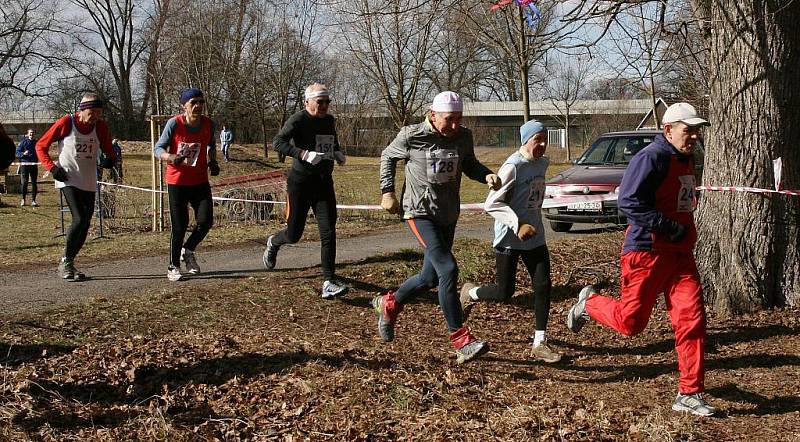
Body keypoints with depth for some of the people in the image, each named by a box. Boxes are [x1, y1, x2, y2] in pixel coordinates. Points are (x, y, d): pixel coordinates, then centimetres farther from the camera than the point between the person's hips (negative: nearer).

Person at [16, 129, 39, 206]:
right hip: (24, 164, -3)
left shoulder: (36, 142, 12)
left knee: (34, 183, 0)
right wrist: (23, 153, -21)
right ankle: (23, 199, 12)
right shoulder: (23, 142, 1)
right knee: (24, 182, -3)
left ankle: (33, 200, 5)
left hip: (34, 164, 3)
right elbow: (17, 152, -2)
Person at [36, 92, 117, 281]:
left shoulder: (101, 126, 2)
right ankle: (65, 262, -4)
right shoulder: (66, 123, -9)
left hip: (89, 182, 5)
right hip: (68, 180, -5)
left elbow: (108, 149, 16)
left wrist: (110, 158, -8)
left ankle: (69, 263, 19)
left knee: (85, 224, 4)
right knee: (79, 219, -18)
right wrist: (52, 168, -13)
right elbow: (40, 146, -1)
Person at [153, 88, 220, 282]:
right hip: (177, 182, -3)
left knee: (205, 221, -5)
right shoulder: (174, 123, -14)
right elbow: (158, 149, -11)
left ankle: (188, 251, 24)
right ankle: (173, 267, 13)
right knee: (179, 226, -2)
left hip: (200, 181, 3)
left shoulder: (209, 124, -3)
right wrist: (171, 157, -31)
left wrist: (212, 162, 1)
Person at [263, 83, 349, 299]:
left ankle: (329, 283, -10)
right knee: (294, 234, 5)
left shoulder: (329, 120, 10)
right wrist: (304, 154, -34)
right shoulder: (298, 120, -11)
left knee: (328, 232, -9)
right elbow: (278, 142, -24)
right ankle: (273, 242, 42)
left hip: (324, 183, 5)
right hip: (300, 182, -5)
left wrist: (338, 153, 8)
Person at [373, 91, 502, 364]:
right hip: (419, 213, -6)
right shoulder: (411, 136, -12)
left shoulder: (463, 137, -2)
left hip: (448, 215, 6)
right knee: (448, 269, -20)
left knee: (430, 278, 14)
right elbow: (388, 157, 5)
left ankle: (388, 305, 43)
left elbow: (469, 165, 15)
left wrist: (487, 175, -5)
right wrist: (388, 192, 0)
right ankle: (462, 341, -15)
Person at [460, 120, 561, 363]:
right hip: (509, 238, -7)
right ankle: (470, 292, 31)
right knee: (504, 292, -1)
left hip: (535, 236, 7)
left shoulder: (542, 163, 7)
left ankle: (540, 343, 8)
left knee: (543, 286, -1)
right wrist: (518, 225, -30)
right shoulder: (512, 167, -18)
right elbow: (492, 203, -21)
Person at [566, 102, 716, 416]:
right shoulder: (651, 158, -14)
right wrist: (670, 228, -23)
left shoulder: (686, 159, 15)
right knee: (630, 322, 0)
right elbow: (628, 201, -23)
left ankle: (689, 395, 6)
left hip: (679, 255, 8)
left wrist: (686, 234, 18)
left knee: (692, 320, -2)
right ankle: (589, 303, 31)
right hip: (646, 252, -8)